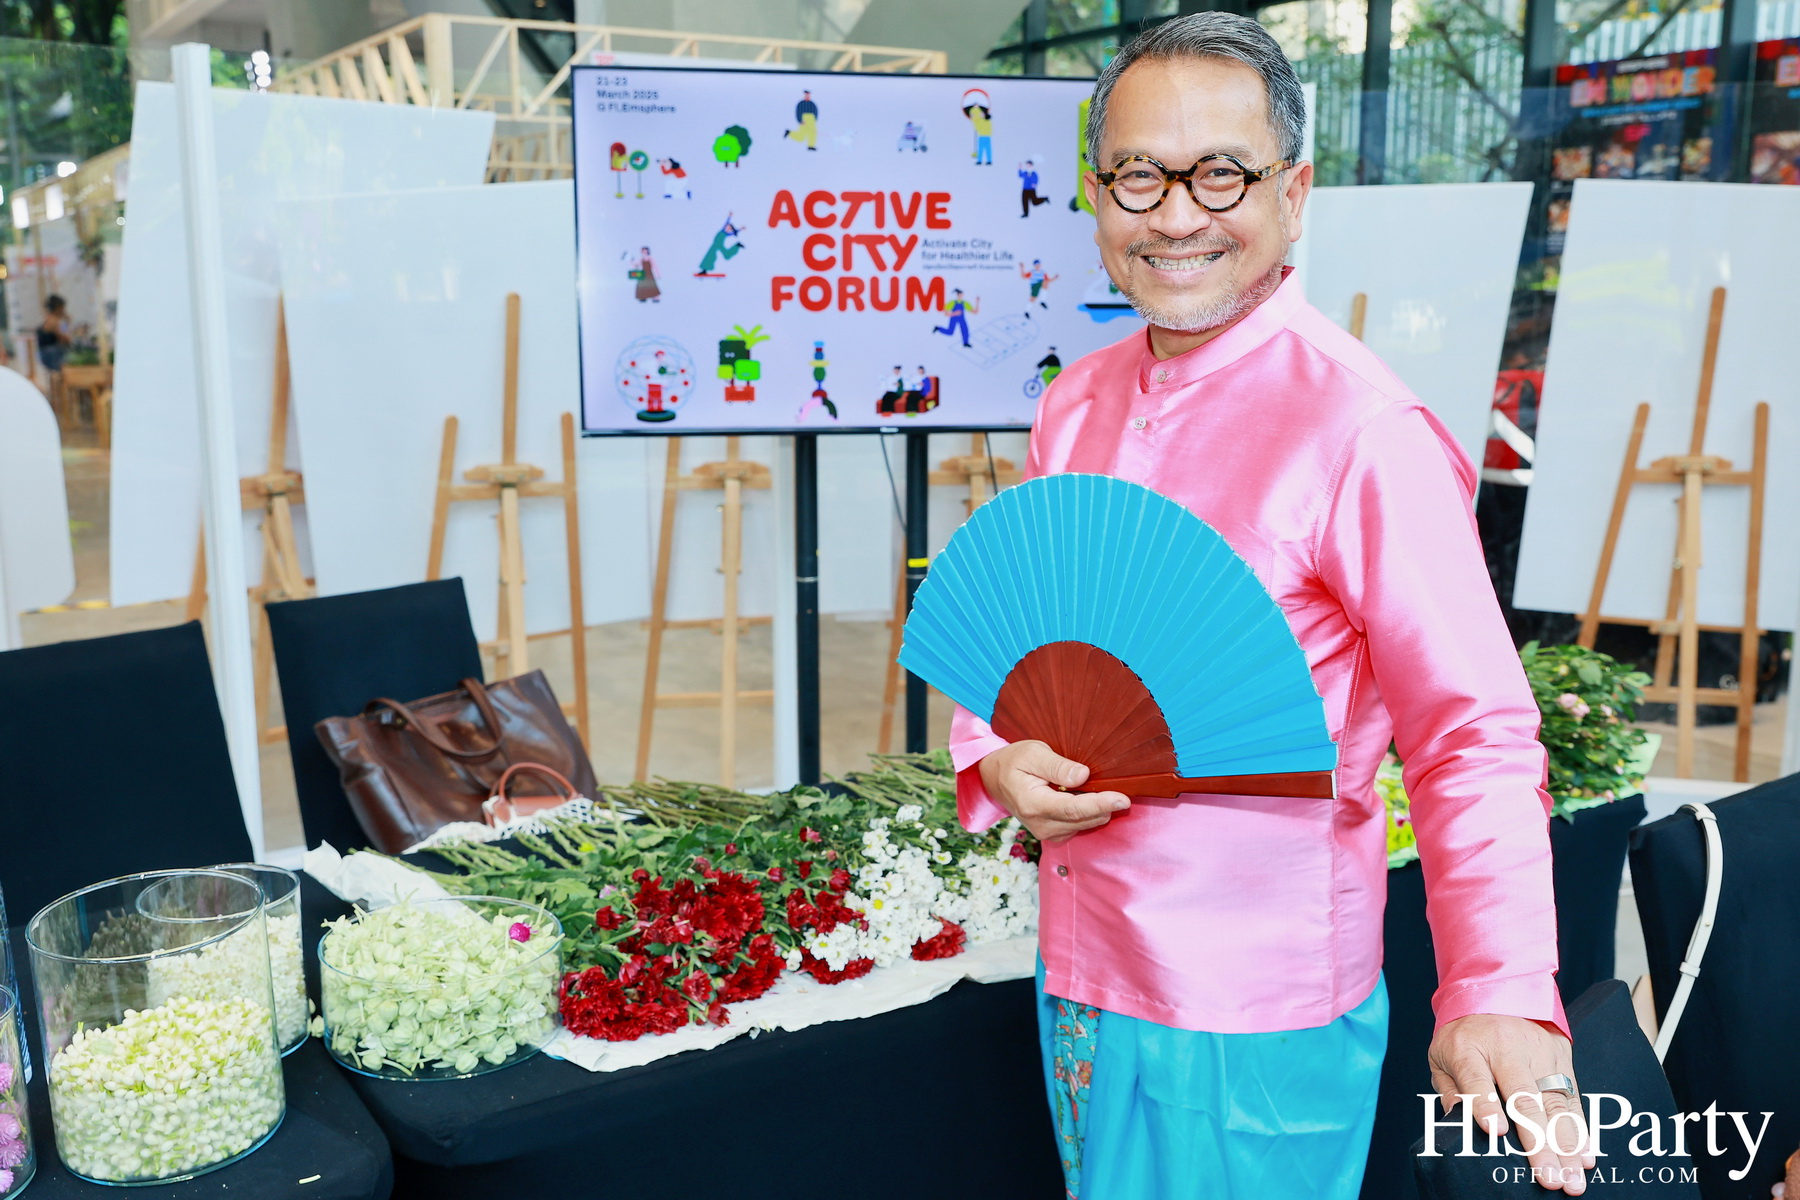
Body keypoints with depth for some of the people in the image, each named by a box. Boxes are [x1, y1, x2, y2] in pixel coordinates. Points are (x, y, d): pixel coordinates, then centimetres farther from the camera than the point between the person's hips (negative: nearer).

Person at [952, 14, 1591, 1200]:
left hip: (1251, 1022, -6)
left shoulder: (1362, 428, -18)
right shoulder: (1078, 401, 3)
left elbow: (1474, 735, -17)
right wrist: (997, 759, -8)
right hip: (1080, 970, 7)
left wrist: (1500, 997, -26)